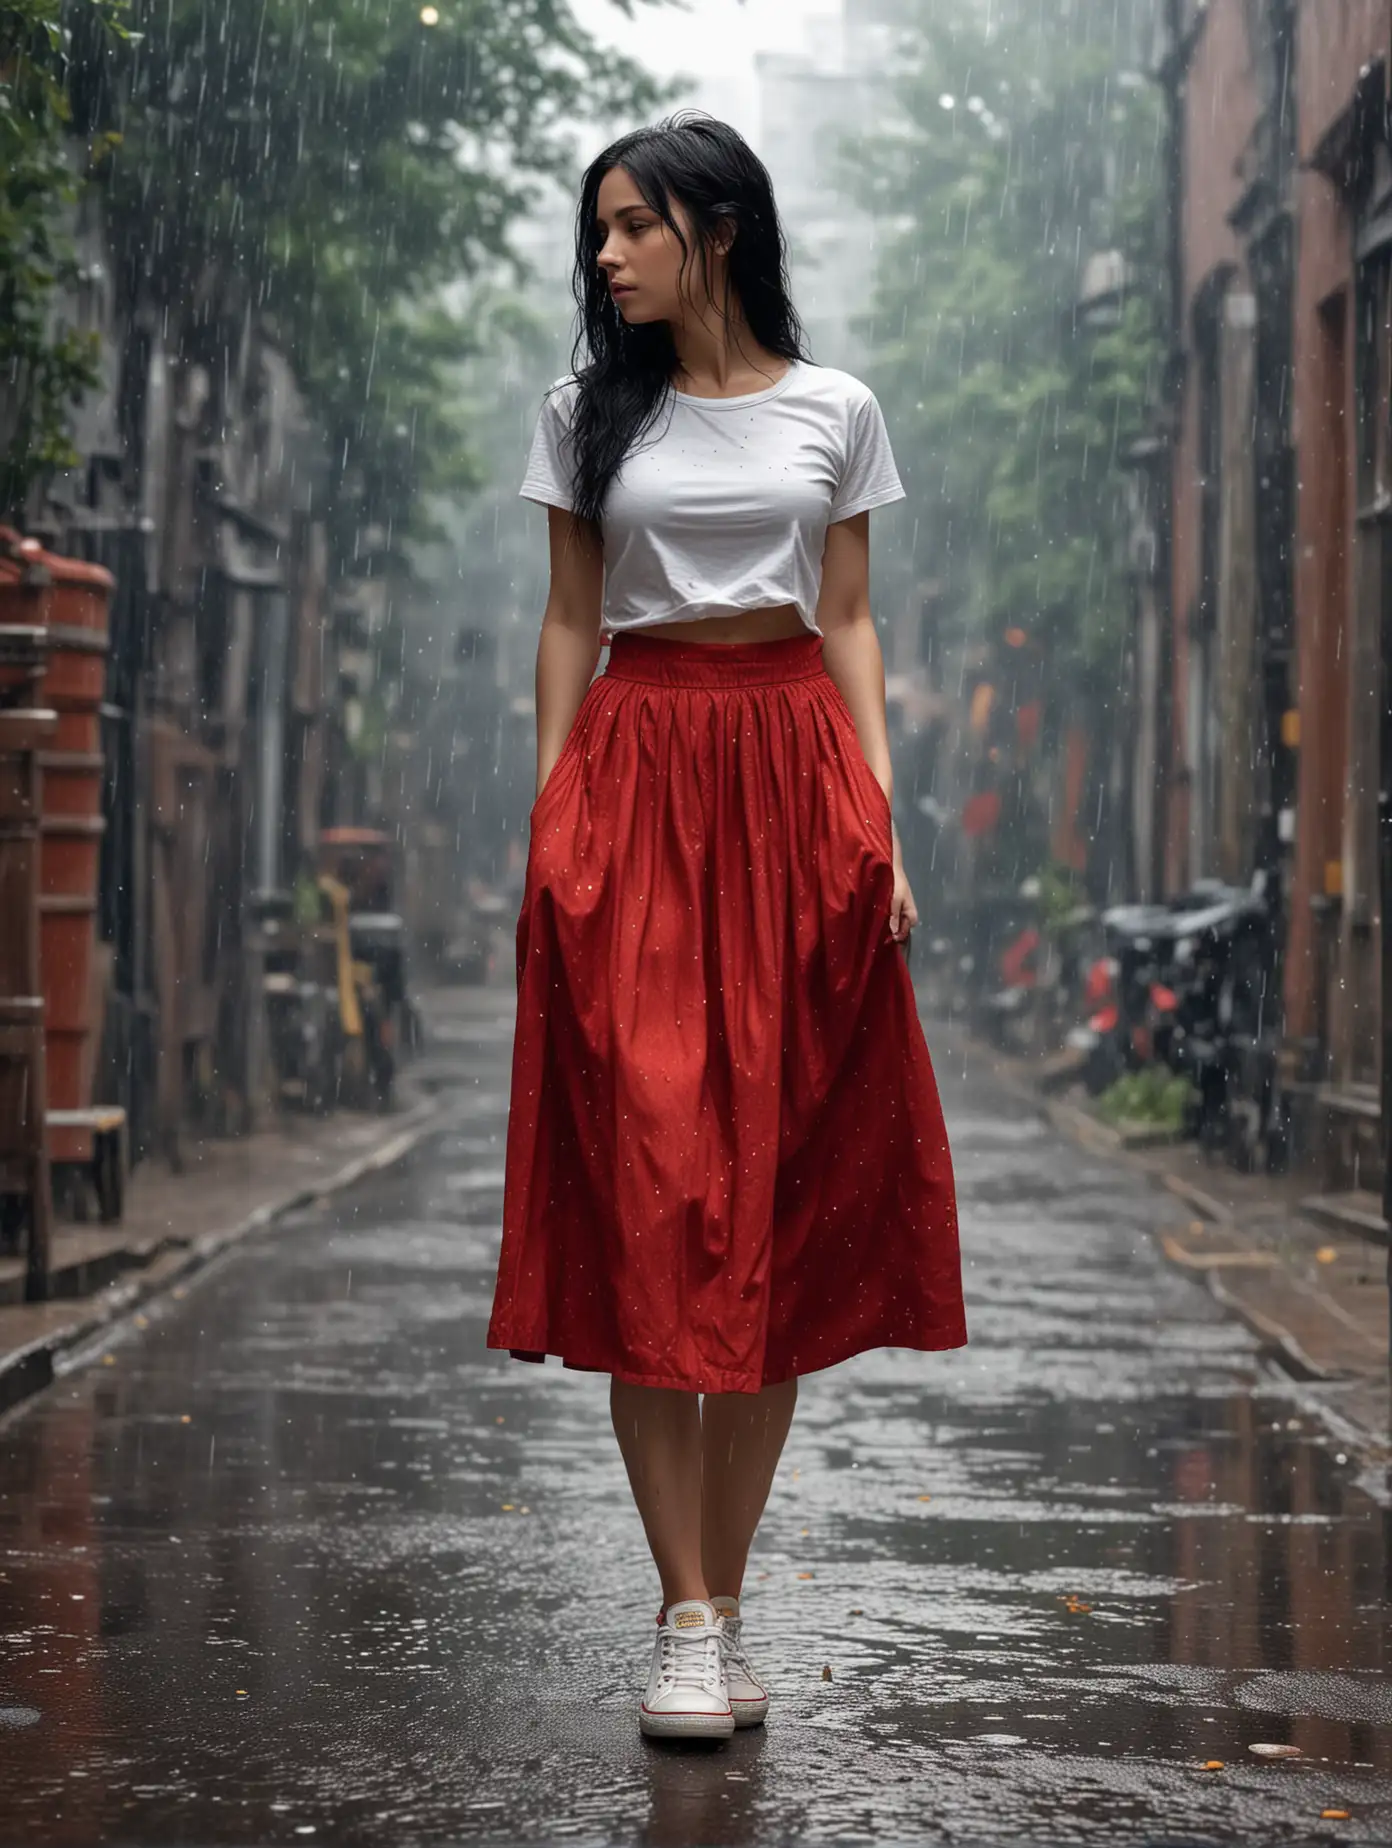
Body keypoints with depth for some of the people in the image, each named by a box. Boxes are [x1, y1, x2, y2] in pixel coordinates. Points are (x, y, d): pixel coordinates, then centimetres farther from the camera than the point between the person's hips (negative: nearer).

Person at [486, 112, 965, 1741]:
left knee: (782, 1188, 0)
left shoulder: (833, 412, 9)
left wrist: (883, 820, 0)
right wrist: (549, 821, 1)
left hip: (791, 771, 1)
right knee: (645, 1184, -8)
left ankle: (723, 1601, 10)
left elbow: (849, 625, 9)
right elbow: (566, 624, 10)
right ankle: (688, 1618, -3)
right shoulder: (589, 413, 9)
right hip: (637, 774, 0)